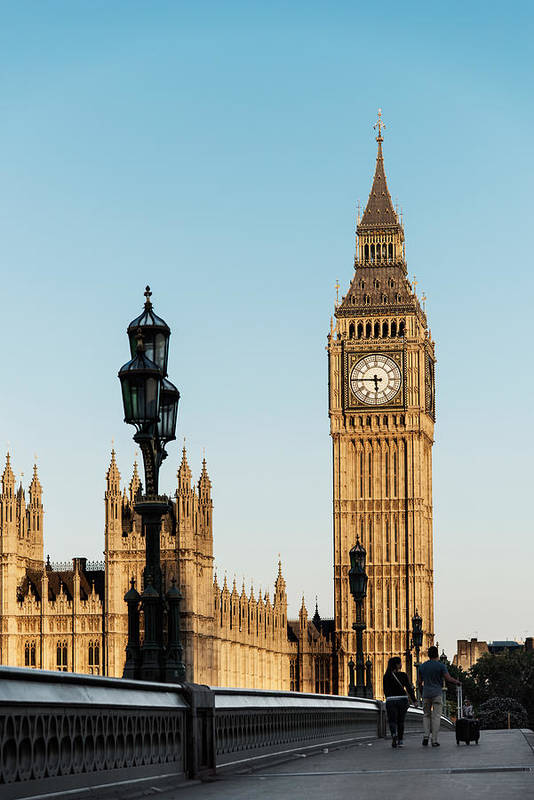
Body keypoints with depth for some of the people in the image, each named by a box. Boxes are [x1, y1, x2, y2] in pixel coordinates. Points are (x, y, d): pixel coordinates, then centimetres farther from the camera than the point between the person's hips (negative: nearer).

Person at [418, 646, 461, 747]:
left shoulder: (422, 666, 8)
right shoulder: (441, 665, -4)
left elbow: (419, 681, 11)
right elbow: (448, 679, -9)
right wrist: (457, 681, 10)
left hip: (426, 694, 3)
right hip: (437, 693, -3)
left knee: (426, 715, 14)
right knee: (436, 716, -1)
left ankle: (426, 736, -3)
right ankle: (435, 740, -4)